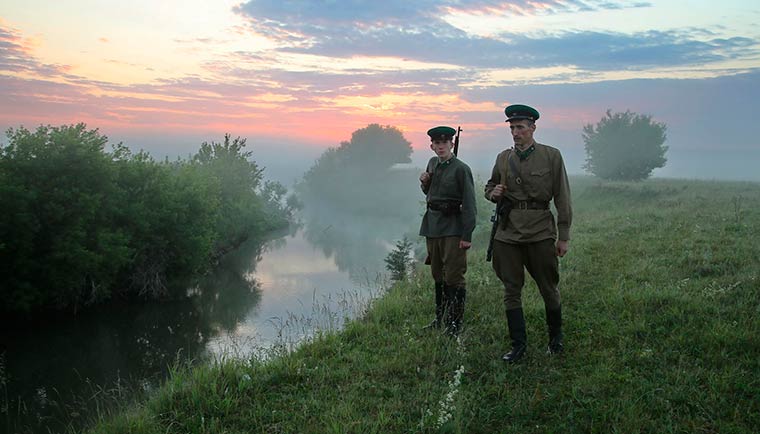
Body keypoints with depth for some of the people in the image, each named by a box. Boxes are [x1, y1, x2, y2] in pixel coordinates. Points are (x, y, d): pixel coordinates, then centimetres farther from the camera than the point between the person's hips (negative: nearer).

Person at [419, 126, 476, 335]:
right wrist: (424, 182, 1)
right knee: (437, 275, 16)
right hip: (432, 224, 7)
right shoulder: (433, 163, 10)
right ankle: (440, 318, 29)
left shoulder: (461, 169, -11)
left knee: (454, 276, -4)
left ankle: (454, 325, 4)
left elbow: (469, 204, -14)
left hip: (452, 227, -7)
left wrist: (467, 235, -18)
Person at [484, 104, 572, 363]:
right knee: (511, 290, 4)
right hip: (508, 232, 3)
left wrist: (564, 236, -4)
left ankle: (556, 337, 30)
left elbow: (562, 198, -1)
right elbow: (490, 187, 23)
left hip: (540, 231, -3)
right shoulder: (503, 158, 9)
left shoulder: (551, 156, -1)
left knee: (548, 288, 8)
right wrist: (493, 193, -3)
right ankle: (518, 345, 14)